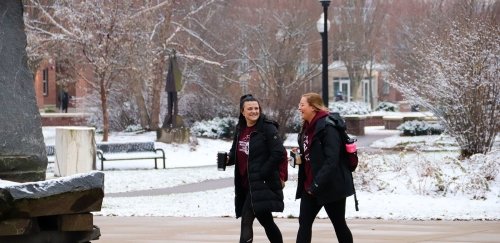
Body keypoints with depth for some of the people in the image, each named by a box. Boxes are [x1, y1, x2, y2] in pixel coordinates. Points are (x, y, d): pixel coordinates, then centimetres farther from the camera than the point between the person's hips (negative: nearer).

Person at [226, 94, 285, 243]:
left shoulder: (267, 128, -9)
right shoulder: (240, 129, 11)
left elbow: (278, 153, -16)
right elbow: (235, 153, 22)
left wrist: (261, 173, -17)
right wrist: (228, 158, -2)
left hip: (261, 184, -7)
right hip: (245, 185, 7)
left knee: (246, 221, -15)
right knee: (266, 222, 16)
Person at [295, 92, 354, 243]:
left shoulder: (327, 126, -18)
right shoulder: (307, 127, 10)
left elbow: (332, 159, -24)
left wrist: (317, 184, -25)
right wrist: (299, 156, 1)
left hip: (331, 186, -9)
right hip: (310, 186, 9)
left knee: (339, 225, 5)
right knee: (304, 223, 4)